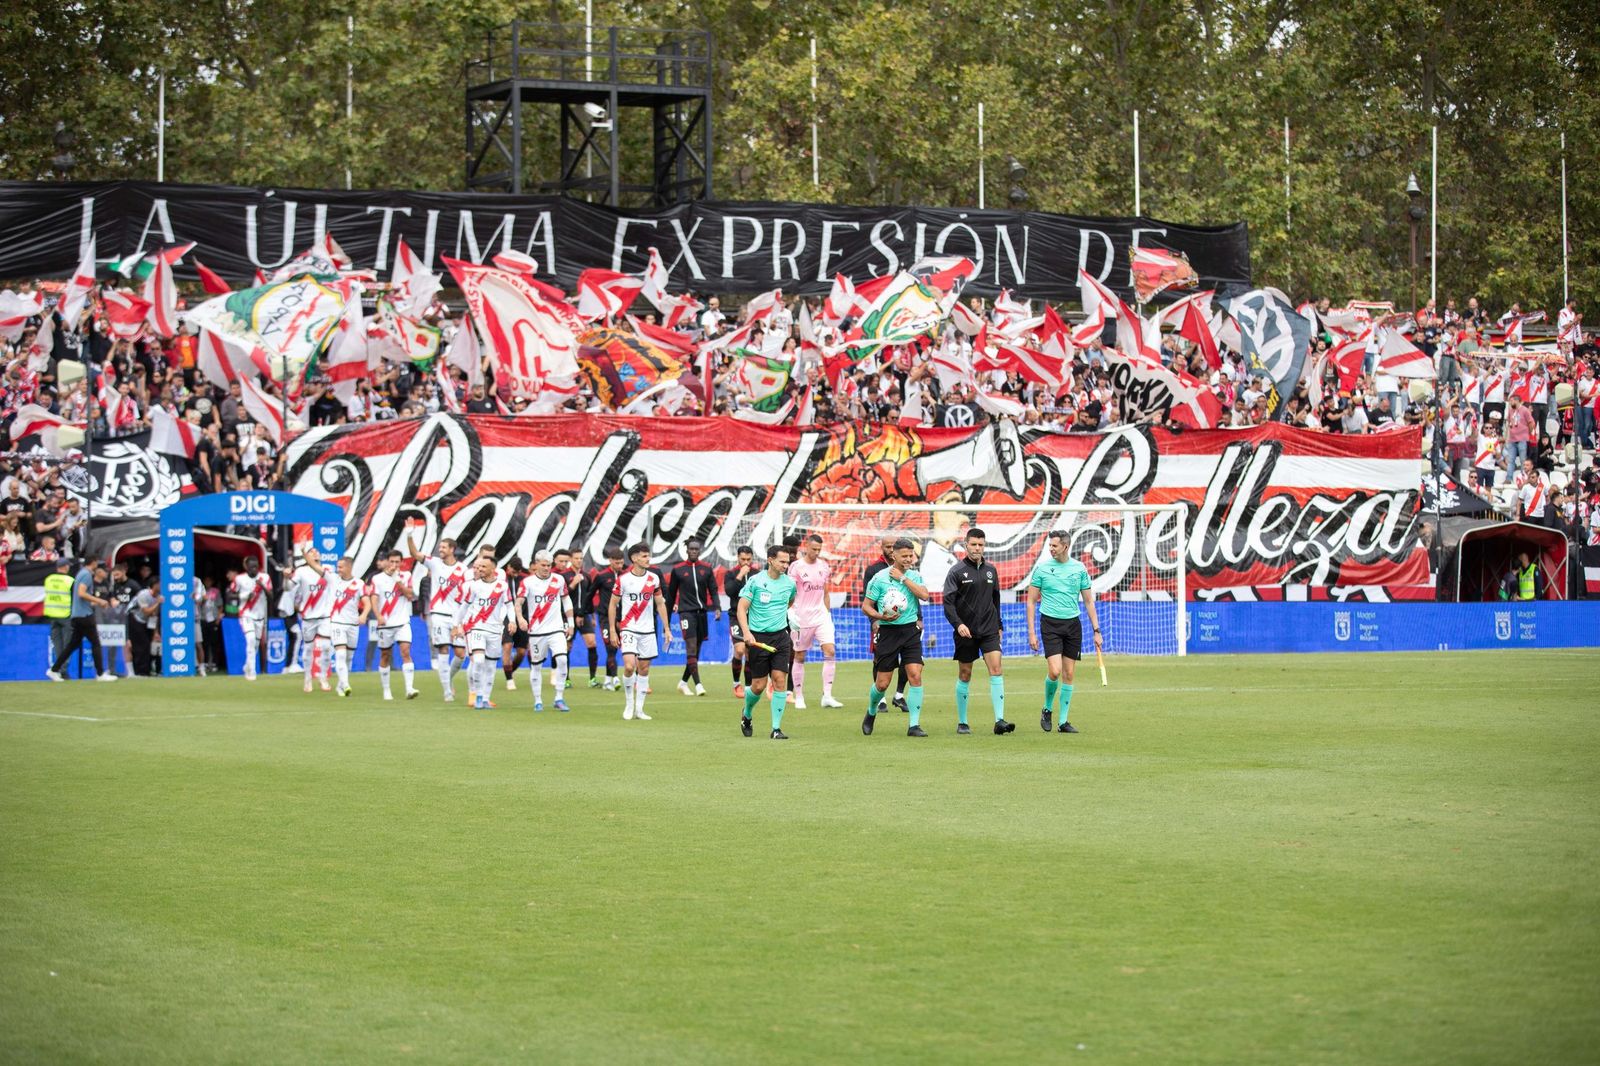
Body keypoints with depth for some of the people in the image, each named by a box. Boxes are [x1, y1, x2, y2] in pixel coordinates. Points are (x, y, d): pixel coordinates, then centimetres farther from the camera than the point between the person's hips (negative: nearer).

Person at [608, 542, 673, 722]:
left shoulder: (653, 578, 3)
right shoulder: (623, 578, -6)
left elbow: (660, 604, 11)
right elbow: (613, 604, 0)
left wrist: (667, 629, 7)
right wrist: (612, 631, -4)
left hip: (648, 630, 4)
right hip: (628, 629, -4)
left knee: (644, 668, 5)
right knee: (629, 666, -18)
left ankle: (639, 709, 13)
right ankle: (629, 703, 3)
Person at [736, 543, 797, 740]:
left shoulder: (789, 583, 5)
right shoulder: (755, 581, -6)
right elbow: (742, 607, -7)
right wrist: (746, 632, -18)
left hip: (780, 637, 3)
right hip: (758, 638, -3)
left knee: (780, 680, -8)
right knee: (758, 686, 0)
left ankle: (776, 729, -3)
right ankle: (746, 716, 31)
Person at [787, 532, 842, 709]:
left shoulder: (823, 565, 9)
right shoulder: (796, 566, -6)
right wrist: (791, 611, -17)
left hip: (821, 616, 4)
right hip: (802, 618, -4)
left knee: (830, 651, -11)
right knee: (800, 657, 3)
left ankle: (827, 696, -9)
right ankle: (799, 698, 14)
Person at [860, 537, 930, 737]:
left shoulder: (915, 576, 6)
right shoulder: (880, 578, -3)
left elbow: (924, 595, -13)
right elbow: (865, 606, 0)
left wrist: (903, 578, -13)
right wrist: (881, 616, -18)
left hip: (910, 631, 2)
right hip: (888, 632, -2)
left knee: (915, 676, -11)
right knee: (882, 683, 2)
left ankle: (914, 725, -6)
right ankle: (871, 713, 32)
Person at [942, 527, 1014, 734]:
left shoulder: (991, 570, 10)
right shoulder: (957, 571, -4)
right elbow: (948, 602, -10)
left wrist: (999, 626, 19)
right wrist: (958, 624, -23)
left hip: (989, 631, 3)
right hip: (966, 632, -3)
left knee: (996, 669, -12)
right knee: (964, 676, 5)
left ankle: (999, 720, -16)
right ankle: (962, 722, 17)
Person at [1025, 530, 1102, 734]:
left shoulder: (1079, 569, 5)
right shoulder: (1042, 567, -1)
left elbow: (1089, 601, 11)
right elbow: (1031, 601, 2)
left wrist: (1096, 631, 6)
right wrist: (1031, 632, -4)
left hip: (1073, 624, 3)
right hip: (1050, 624, -3)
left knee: (1069, 674, 2)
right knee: (1055, 671, -16)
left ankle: (1063, 721, 9)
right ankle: (1047, 709, 10)